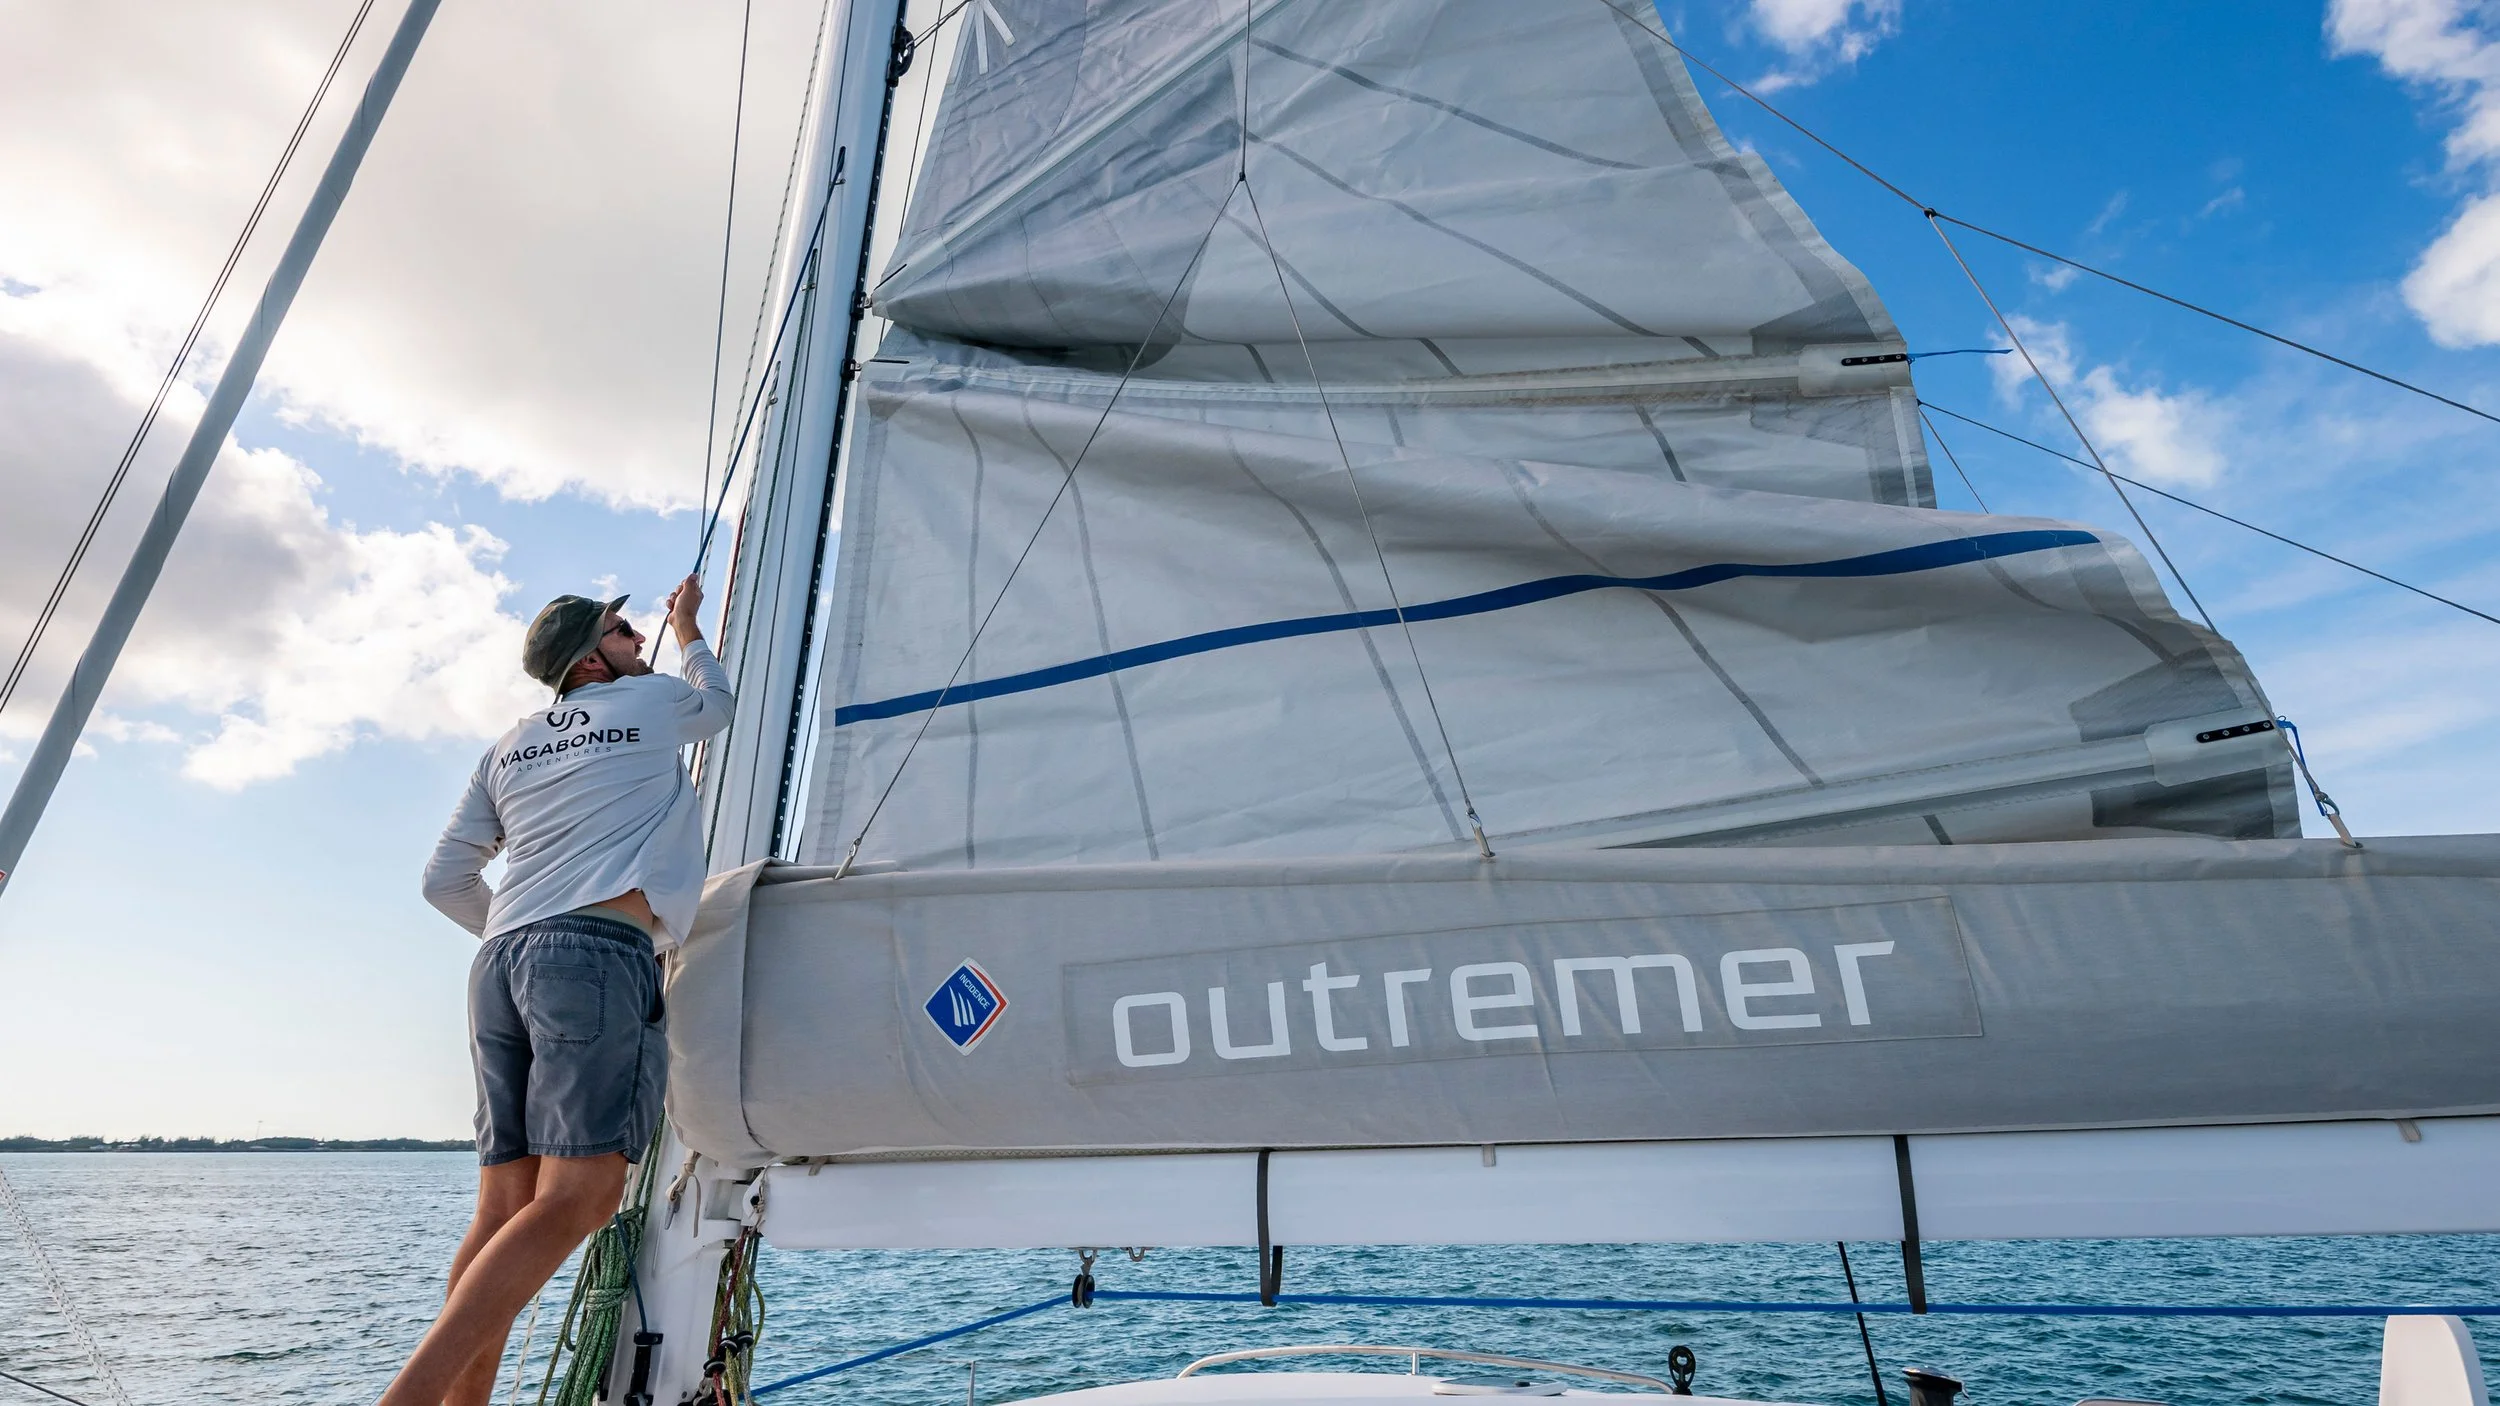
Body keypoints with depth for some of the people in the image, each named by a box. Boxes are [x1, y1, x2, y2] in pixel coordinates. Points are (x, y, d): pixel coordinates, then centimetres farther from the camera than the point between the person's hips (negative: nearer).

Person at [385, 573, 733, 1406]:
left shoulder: (511, 748, 25)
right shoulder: (651, 700, 10)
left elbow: (446, 880, 22)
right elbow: (717, 702, 34)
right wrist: (689, 629, 50)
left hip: (503, 962, 8)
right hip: (599, 953, -7)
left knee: (507, 1205, 5)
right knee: (576, 1198, -12)